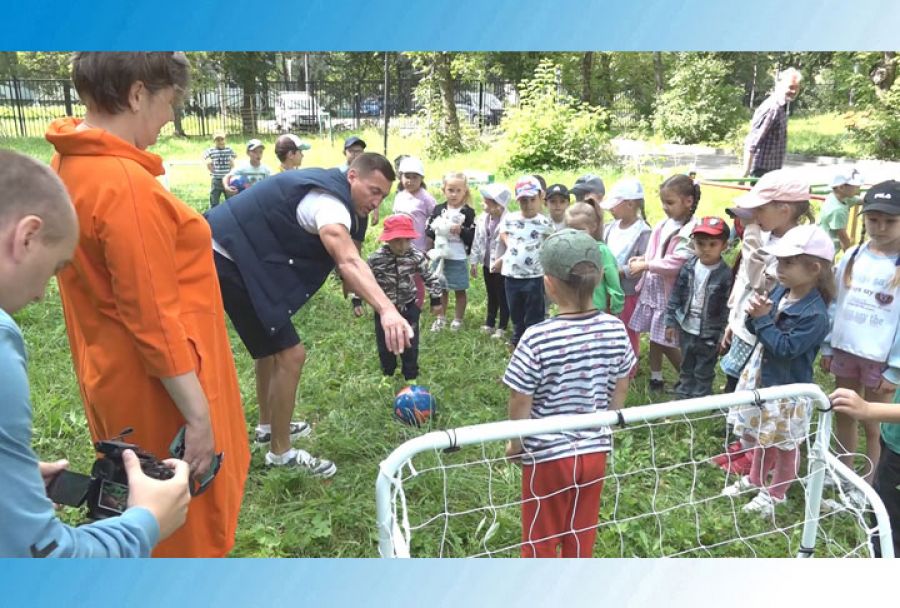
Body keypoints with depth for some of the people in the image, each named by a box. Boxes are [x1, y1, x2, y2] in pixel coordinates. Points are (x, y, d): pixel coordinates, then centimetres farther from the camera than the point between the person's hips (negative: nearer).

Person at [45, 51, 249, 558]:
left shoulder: (68, 168, 3)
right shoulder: (125, 184, -26)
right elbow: (155, 321, -25)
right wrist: (198, 413, -18)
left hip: (112, 378, 9)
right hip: (159, 390, -9)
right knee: (188, 531, 11)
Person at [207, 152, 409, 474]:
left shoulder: (327, 186, 10)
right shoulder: (327, 201, -23)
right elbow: (349, 263, -42)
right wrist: (387, 310, -56)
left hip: (235, 254, 11)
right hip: (229, 260, -11)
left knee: (273, 344, 24)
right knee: (290, 354, -8)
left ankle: (267, 426, 40)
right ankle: (281, 453, 7)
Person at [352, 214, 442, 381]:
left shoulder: (416, 256, -15)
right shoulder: (377, 258, -19)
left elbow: (430, 277, -3)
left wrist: (436, 300, 0)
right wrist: (357, 301, -9)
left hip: (409, 307, 0)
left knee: (410, 345, 6)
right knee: (385, 345, 13)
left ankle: (411, 377, 24)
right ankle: (387, 374, 35)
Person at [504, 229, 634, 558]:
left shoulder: (537, 338, -24)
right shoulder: (615, 329, -10)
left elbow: (520, 404, -15)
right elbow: (619, 392, 3)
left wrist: (515, 443, 3)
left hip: (548, 455, -4)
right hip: (595, 451, 4)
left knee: (541, 540, 17)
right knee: (580, 535, 23)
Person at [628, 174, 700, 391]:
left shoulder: (691, 231, -18)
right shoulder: (663, 225, 6)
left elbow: (676, 263, -24)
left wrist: (645, 265, -20)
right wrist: (642, 260, -5)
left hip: (670, 292, -7)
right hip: (652, 288, 7)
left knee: (666, 341, 0)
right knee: (654, 336, 15)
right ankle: (655, 378, 30)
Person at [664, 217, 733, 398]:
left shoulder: (725, 274, -16)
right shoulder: (688, 268, -5)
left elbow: (727, 308, -14)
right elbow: (675, 296, 2)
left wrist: (723, 335, -13)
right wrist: (671, 321, 1)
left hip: (709, 334, -4)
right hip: (687, 329, 4)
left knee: (704, 372, 12)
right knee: (686, 367, 22)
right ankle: (683, 395, 37)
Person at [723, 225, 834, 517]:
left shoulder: (814, 314, -25)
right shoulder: (779, 291, -3)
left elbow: (785, 347, -27)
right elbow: (758, 329, 6)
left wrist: (763, 319, -24)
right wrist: (754, 314, -16)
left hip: (788, 387, -7)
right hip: (762, 377, 7)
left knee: (786, 444, 14)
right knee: (762, 435, 24)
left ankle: (776, 493, 32)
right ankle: (756, 479, 44)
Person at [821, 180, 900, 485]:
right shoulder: (852, 257, 1)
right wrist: (827, 347, 6)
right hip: (844, 350, 4)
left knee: (874, 425, 8)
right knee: (843, 414, 17)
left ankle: (870, 485, 25)